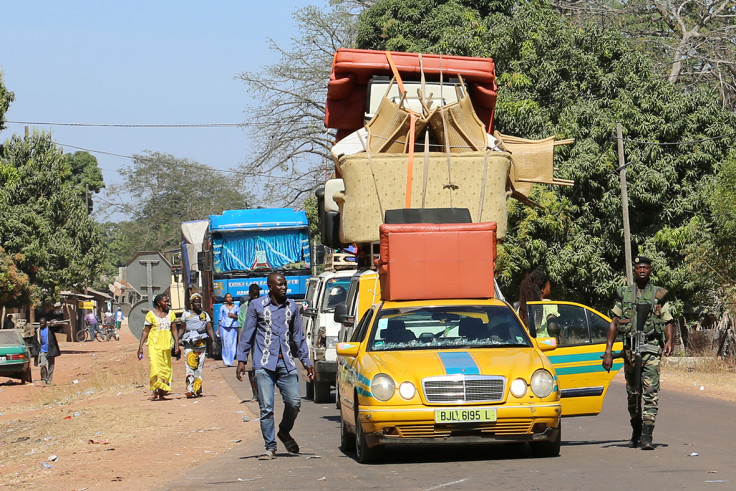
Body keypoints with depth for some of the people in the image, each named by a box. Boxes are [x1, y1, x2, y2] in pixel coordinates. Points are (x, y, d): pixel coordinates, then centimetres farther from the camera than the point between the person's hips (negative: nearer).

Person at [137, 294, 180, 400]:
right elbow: (146, 331, 1)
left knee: (166, 369, 5)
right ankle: (155, 391, -15)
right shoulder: (151, 314, -2)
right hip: (154, 345, -4)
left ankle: (162, 393, 11)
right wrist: (140, 346, -3)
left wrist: (176, 343, 3)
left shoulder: (170, 314, 10)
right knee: (155, 367, -15)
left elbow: (174, 330, 12)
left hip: (166, 345, 4)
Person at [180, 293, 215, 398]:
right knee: (190, 367, -13)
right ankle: (190, 389, -21)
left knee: (199, 368, 1)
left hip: (201, 344, 2)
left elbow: (209, 329, 7)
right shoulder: (186, 314, 10)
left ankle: (197, 390, 7)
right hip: (189, 345, -2)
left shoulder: (205, 315, 12)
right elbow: (183, 329, 12)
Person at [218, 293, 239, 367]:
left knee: (232, 344, -7)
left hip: (233, 327, 0)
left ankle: (230, 362, -3)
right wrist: (218, 328, 7)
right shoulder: (223, 307, 11)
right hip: (224, 327, 0)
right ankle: (226, 361, 5)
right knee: (225, 345, -4)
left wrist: (234, 316, -8)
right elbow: (220, 318, 12)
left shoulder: (236, 307, 11)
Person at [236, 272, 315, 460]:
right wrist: (241, 360, 1)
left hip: (286, 363, 3)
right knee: (266, 407, -6)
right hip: (264, 364, -3)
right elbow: (247, 335, 7)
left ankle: (284, 432, 22)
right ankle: (270, 447, 2)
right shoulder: (256, 306, 4)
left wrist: (306, 362, 18)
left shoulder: (292, 307, 13)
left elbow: (298, 337, 20)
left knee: (294, 402, -6)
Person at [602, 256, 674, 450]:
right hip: (630, 347, 3)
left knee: (650, 391, -13)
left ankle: (647, 435, -18)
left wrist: (669, 341, -13)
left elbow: (668, 322, 7)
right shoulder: (624, 294, 12)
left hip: (651, 348, -3)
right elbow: (614, 323, 10)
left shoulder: (659, 294, 7)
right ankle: (636, 432, 25)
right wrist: (608, 351, 3)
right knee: (633, 393, 9)